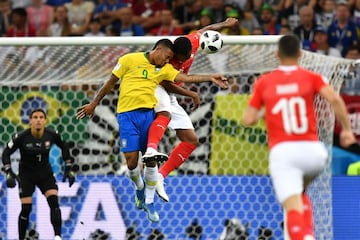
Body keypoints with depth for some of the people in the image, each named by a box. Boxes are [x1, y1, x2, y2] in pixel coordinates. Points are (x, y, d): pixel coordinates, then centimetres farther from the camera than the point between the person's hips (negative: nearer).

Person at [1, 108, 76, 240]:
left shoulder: (52, 135, -15)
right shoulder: (22, 137, -22)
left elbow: (64, 147, 4)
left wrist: (69, 169, 3)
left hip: (45, 173, 2)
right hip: (26, 174, -2)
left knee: (54, 202, -17)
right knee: (26, 209, -5)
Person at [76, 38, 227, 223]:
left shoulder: (164, 69, 11)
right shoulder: (129, 60, 0)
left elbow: (185, 78, 0)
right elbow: (111, 82, 7)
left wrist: (210, 78, -12)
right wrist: (94, 104, 9)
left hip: (148, 113, 4)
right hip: (127, 114, -4)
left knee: (151, 159, -2)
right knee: (131, 160, -9)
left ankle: (149, 202, 14)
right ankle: (139, 187, 25)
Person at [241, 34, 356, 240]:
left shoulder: (264, 83, 9)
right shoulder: (312, 77, 7)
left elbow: (248, 120, 6)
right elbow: (335, 99, -11)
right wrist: (347, 129, -4)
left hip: (282, 151, -2)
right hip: (311, 149, 2)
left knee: (294, 209, -9)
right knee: (301, 194, 30)